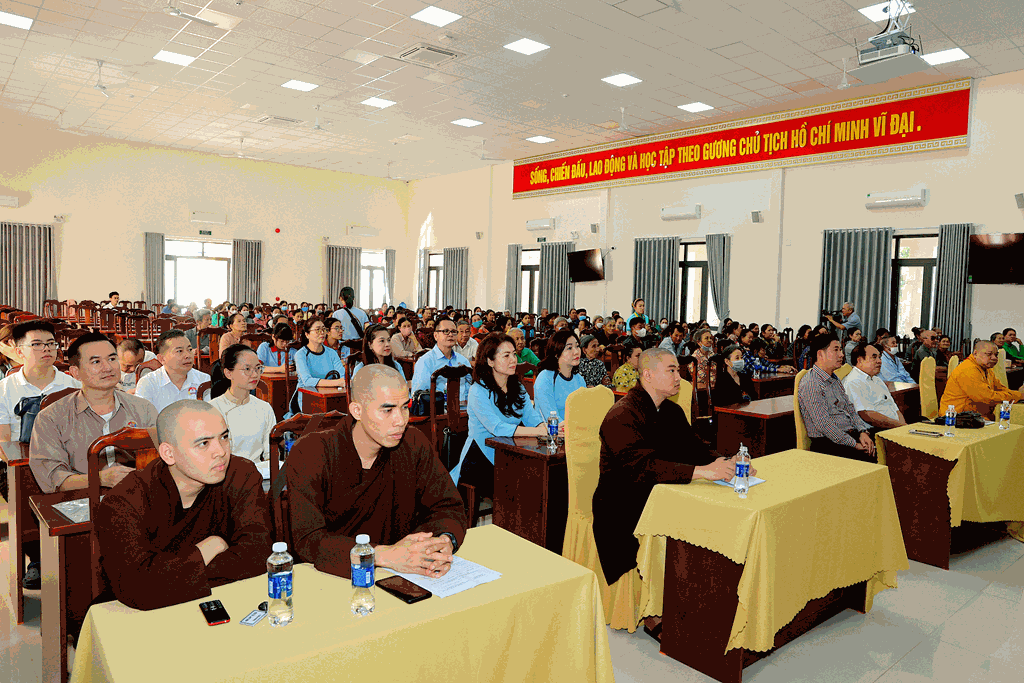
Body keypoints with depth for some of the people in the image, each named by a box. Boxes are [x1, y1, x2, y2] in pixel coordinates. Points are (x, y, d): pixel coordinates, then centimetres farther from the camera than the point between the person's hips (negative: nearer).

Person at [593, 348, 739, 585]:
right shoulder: (621, 416, -15)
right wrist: (701, 471, -36)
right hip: (621, 513, -8)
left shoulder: (672, 411, 14)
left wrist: (723, 465, -15)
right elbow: (642, 467, -28)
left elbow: (693, 450, 7)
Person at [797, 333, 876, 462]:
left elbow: (850, 410, 19)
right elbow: (824, 425, -19)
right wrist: (854, 444, -17)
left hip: (851, 434, 9)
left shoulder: (835, 379, 19)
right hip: (827, 444, -9)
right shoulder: (810, 384, -13)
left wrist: (862, 432, 0)